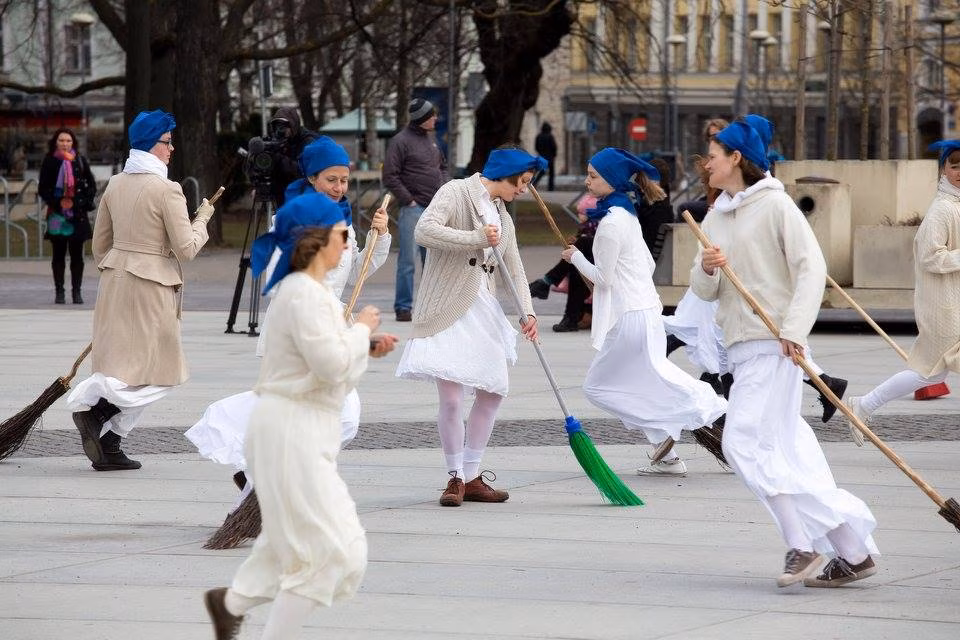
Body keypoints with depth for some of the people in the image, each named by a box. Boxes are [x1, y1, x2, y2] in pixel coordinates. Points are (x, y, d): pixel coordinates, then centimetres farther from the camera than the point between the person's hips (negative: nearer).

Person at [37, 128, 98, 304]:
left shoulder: (80, 161, 5)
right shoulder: (49, 162, 2)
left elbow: (91, 185, 10)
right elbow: (42, 189, 2)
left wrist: (83, 202, -5)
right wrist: (57, 203, -10)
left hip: (78, 214, 1)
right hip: (57, 214, -1)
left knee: (76, 254, 1)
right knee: (59, 254, 3)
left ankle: (77, 291, 6)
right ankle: (59, 291, 7)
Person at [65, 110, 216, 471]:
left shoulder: (115, 185, 7)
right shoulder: (166, 190, -14)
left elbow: (100, 244, 15)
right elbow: (186, 249, -13)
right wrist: (202, 218, 4)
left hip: (115, 280, 8)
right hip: (152, 287, -8)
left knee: (123, 365, 14)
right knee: (157, 373, 2)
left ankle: (108, 449, 9)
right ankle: (93, 409, -17)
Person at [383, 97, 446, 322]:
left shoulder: (430, 140, 15)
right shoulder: (401, 141, -9)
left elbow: (442, 167, 30)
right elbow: (390, 176, -12)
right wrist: (408, 200, -14)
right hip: (412, 209, -8)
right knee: (408, 260, -7)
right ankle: (403, 307, -3)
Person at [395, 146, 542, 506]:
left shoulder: (502, 216, 18)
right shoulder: (456, 193, -6)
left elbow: (514, 269, 16)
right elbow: (425, 231, -21)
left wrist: (527, 311, 0)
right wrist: (478, 239, -22)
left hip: (483, 309, 8)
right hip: (447, 310, -8)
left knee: (494, 392, 8)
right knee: (451, 398, -12)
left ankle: (472, 478, 19)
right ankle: (455, 479, 3)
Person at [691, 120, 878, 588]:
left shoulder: (774, 205, -6)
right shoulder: (716, 219, 17)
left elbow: (811, 266, -13)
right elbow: (703, 290, 15)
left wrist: (794, 330, -22)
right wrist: (707, 269, -9)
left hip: (773, 345, -8)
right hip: (740, 347, 8)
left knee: (744, 444, -16)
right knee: (789, 452, 6)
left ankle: (803, 544, -11)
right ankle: (853, 550, 9)